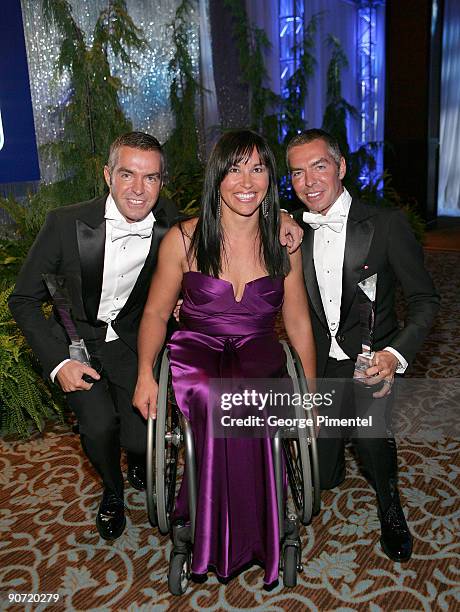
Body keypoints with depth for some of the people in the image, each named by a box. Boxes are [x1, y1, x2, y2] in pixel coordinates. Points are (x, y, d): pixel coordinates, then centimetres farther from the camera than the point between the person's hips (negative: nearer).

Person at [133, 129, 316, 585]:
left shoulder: (283, 244, 4)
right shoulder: (183, 239, -1)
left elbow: (298, 321, 10)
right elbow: (156, 313, 5)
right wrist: (145, 373, -7)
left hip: (259, 355, 1)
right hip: (197, 352, -1)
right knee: (222, 403, -34)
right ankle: (231, 540, -12)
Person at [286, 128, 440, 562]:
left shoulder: (386, 224, -10)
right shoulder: (295, 232, 2)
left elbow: (425, 300, -8)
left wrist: (395, 355, -23)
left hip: (368, 361, -3)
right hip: (319, 364, 3)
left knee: (370, 439, -25)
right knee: (322, 476, 7)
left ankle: (390, 508, 7)